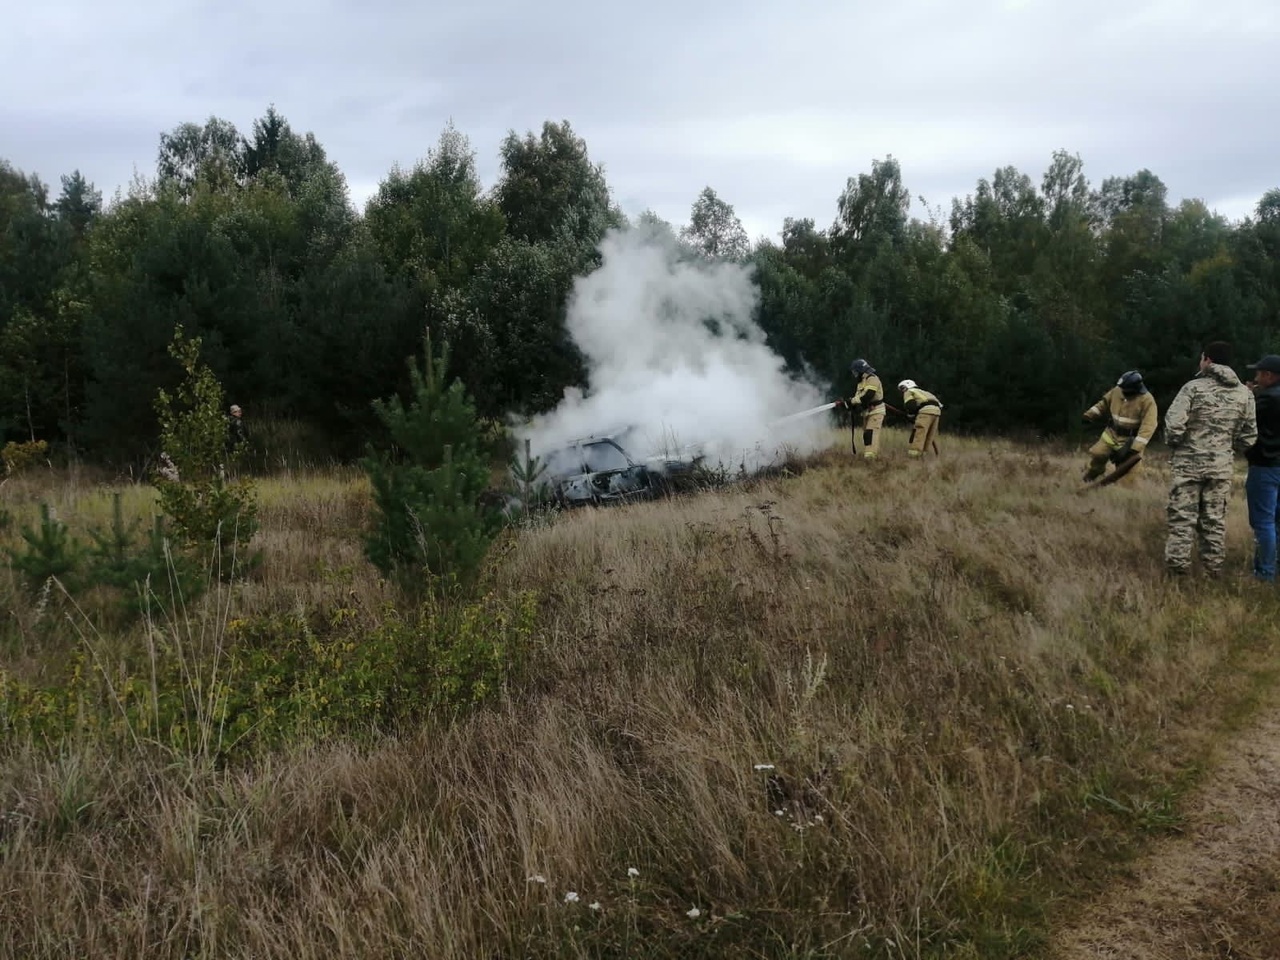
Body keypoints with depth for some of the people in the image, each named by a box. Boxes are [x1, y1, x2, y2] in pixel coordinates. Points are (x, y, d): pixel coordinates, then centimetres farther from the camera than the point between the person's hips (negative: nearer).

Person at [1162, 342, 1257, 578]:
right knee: (1215, 519, 11)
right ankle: (1214, 569, 15)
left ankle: (1177, 567, 2)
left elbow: (1174, 424, -17)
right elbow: (1249, 436, 7)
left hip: (1189, 462, -4)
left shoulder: (1194, 387, -10)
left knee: (1182, 517, 2)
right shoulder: (1245, 394, 4)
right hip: (1221, 465, 4)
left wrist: (1173, 443, 3)